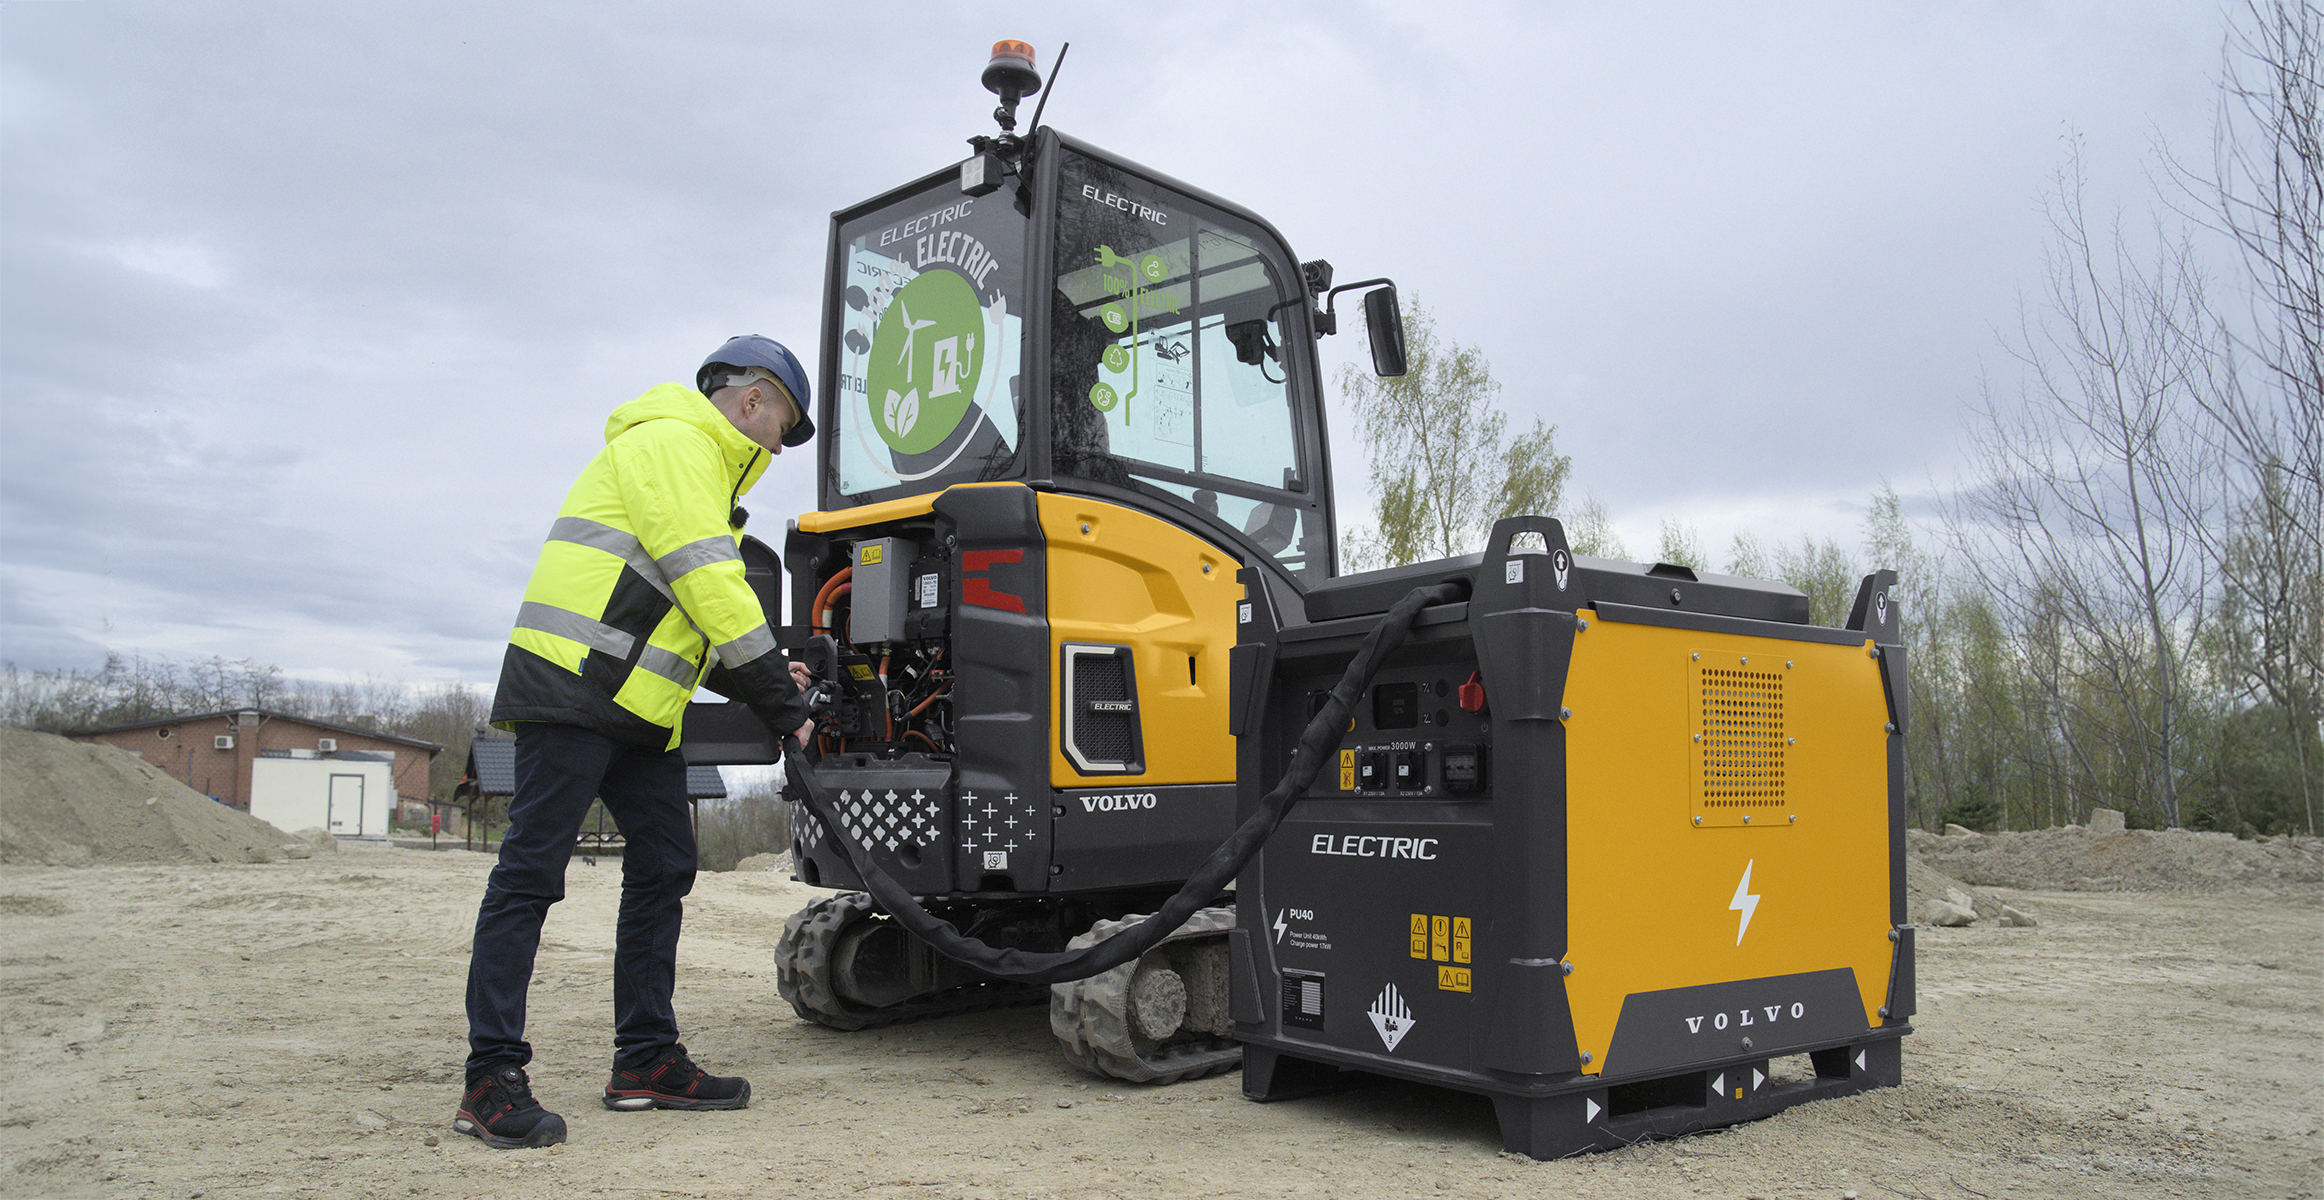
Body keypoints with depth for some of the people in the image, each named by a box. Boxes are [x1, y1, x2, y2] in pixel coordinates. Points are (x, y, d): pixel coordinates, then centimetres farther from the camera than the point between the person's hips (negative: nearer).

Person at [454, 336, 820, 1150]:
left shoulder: (702, 467, 26)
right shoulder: (669, 441, -8)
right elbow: (710, 586, -16)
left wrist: (764, 677, 13)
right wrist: (780, 701, -11)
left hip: (640, 705, 11)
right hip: (576, 684, -11)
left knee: (663, 869, 7)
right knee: (531, 872, -7)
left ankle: (646, 1060, 14)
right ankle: (491, 1080, -3)